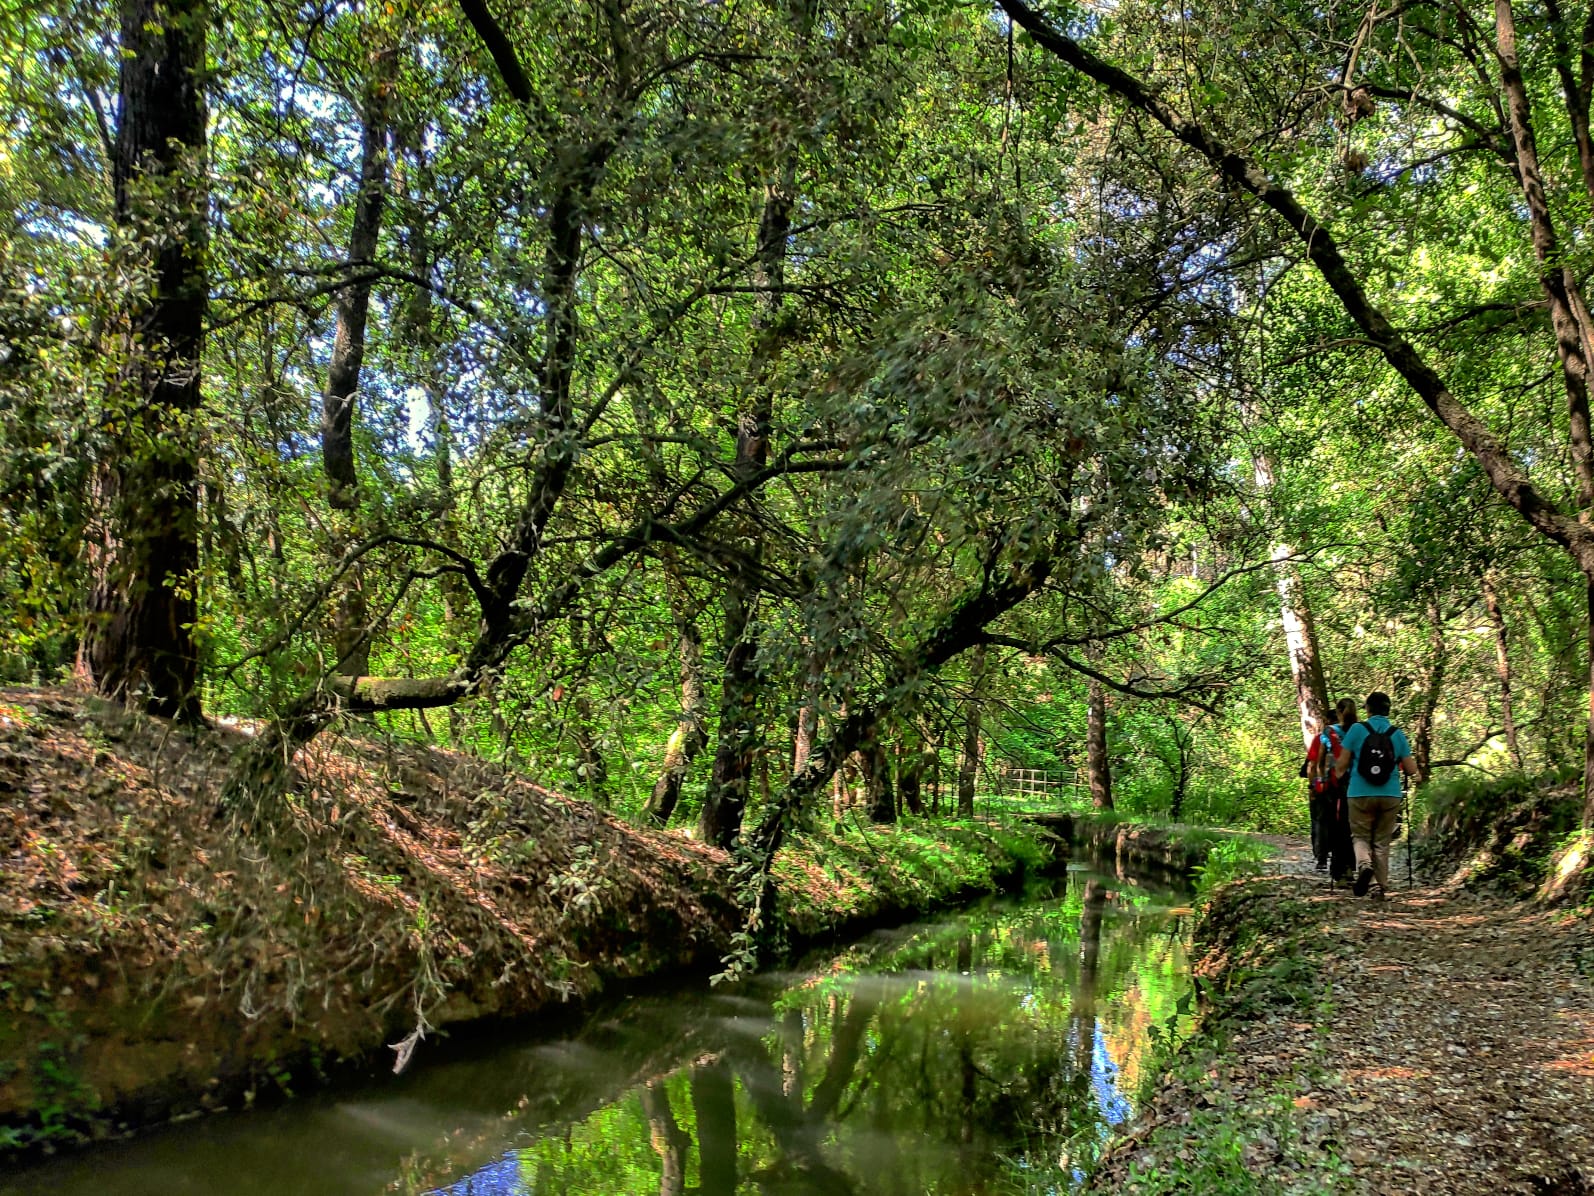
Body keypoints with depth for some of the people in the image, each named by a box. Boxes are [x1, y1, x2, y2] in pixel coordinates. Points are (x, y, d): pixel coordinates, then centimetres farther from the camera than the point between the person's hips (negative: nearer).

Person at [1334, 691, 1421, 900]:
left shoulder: (1357, 730, -5)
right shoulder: (1398, 734, 3)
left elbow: (1341, 765, -4)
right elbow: (1411, 770, 4)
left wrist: (1339, 775, 18)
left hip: (1360, 794, -2)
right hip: (1390, 796, 2)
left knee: (1361, 837, 10)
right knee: (1382, 842, 12)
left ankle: (1364, 864, -19)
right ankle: (1382, 888, 12)